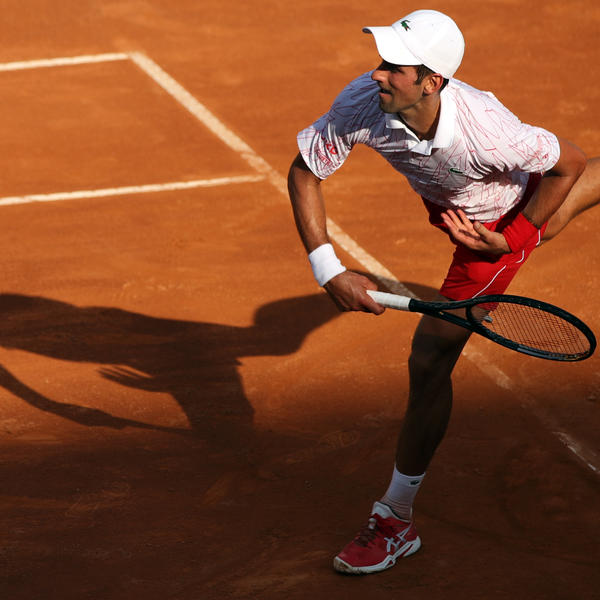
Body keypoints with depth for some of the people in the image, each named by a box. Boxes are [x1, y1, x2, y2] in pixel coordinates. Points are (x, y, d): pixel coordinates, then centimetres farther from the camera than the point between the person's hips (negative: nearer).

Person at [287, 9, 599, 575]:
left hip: (503, 220, -5)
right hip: (446, 204, 6)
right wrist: (328, 272, -27)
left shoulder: (484, 132, -45)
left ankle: (396, 519, 6)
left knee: (430, 356, -10)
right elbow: (302, 173, -21)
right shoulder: (362, 103, -35)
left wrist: (507, 240, -20)